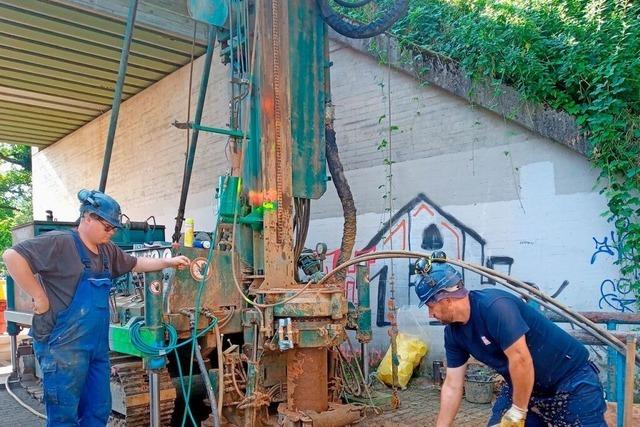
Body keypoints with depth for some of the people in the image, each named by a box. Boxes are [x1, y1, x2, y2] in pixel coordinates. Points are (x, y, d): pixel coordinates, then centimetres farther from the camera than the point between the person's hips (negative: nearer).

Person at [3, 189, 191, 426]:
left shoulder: (107, 251, 13)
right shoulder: (60, 242, -14)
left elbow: (136, 264, 26)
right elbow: (13, 256, -22)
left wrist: (168, 262, 18)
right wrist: (40, 297, -20)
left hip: (98, 346, 8)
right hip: (64, 347, -8)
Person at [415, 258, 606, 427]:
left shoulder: (494, 306, -29)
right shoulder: (453, 332, -4)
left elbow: (521, 360, -30)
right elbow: (452, 386, 2)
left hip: (572, 380, -7)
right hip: (521, 385, 7)